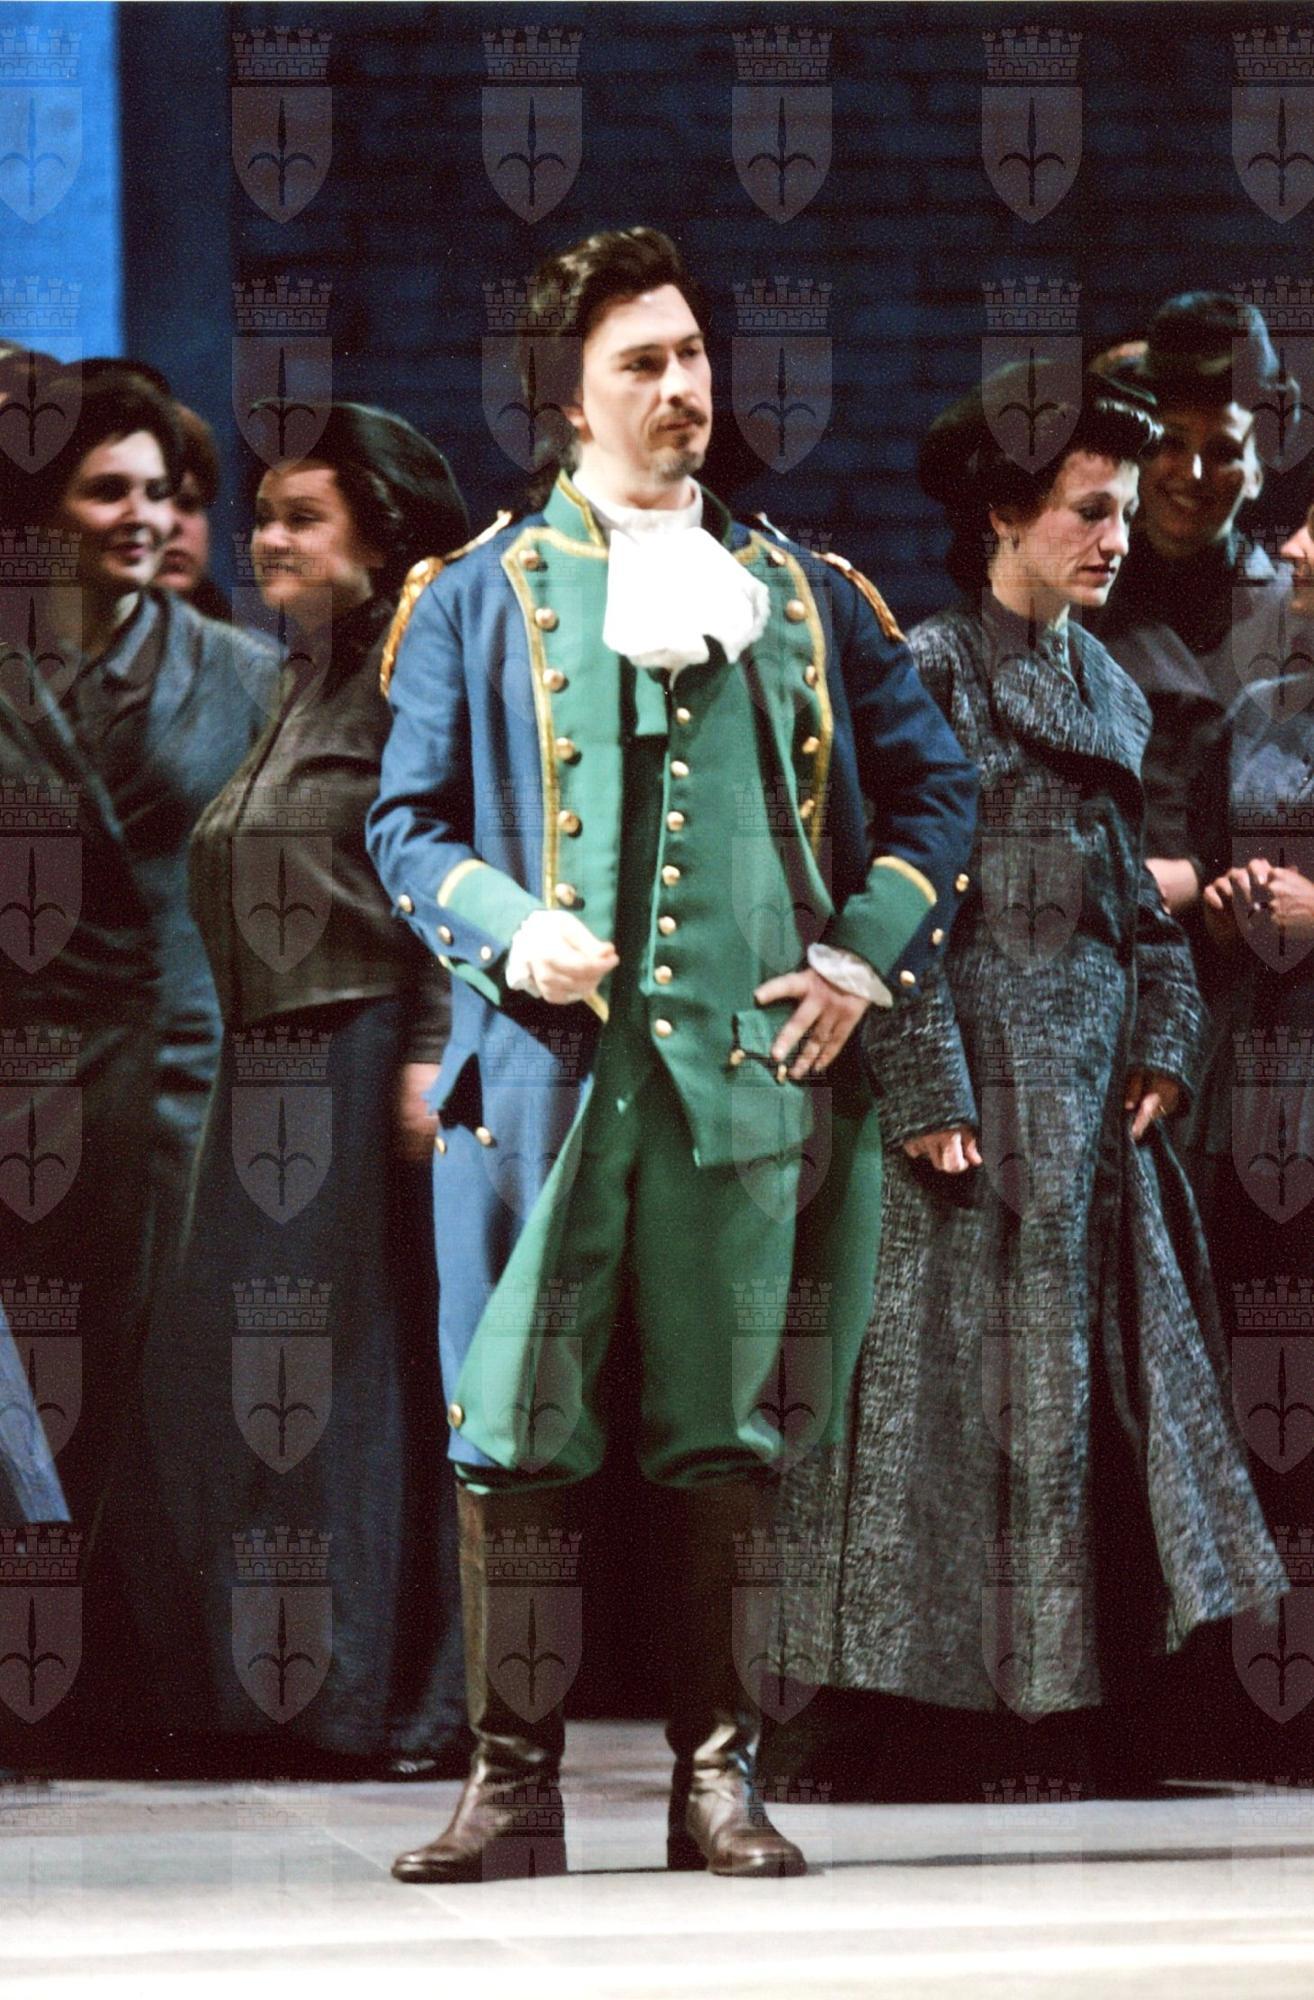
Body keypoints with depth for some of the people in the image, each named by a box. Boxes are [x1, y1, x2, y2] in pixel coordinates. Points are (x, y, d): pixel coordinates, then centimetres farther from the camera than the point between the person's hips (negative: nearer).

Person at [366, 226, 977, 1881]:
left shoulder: (801, 597, 15)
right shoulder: (479, 598, 9)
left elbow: (933, 788, 18)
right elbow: (409, 824, 8)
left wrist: (861, 958, 4)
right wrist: (512, 935, -10)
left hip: (752, 1067, 2)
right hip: (548, 1064, -2)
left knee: (720, 1434, 3)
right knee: (520, 1427, -5)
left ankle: (715, 1777, 8)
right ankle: (514, 1783, 0)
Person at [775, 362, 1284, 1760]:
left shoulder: (1108, 690, 16)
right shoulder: (932, 672, -6)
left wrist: (1164, 1041, 3)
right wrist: (926, 1093, -17)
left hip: (1096, 1092, 7)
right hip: (983, 1077, -7)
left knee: (1118, 1369, 5)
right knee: (979, 1376, -6)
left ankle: (1102, 1678, 9)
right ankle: (946, 1683, -1)